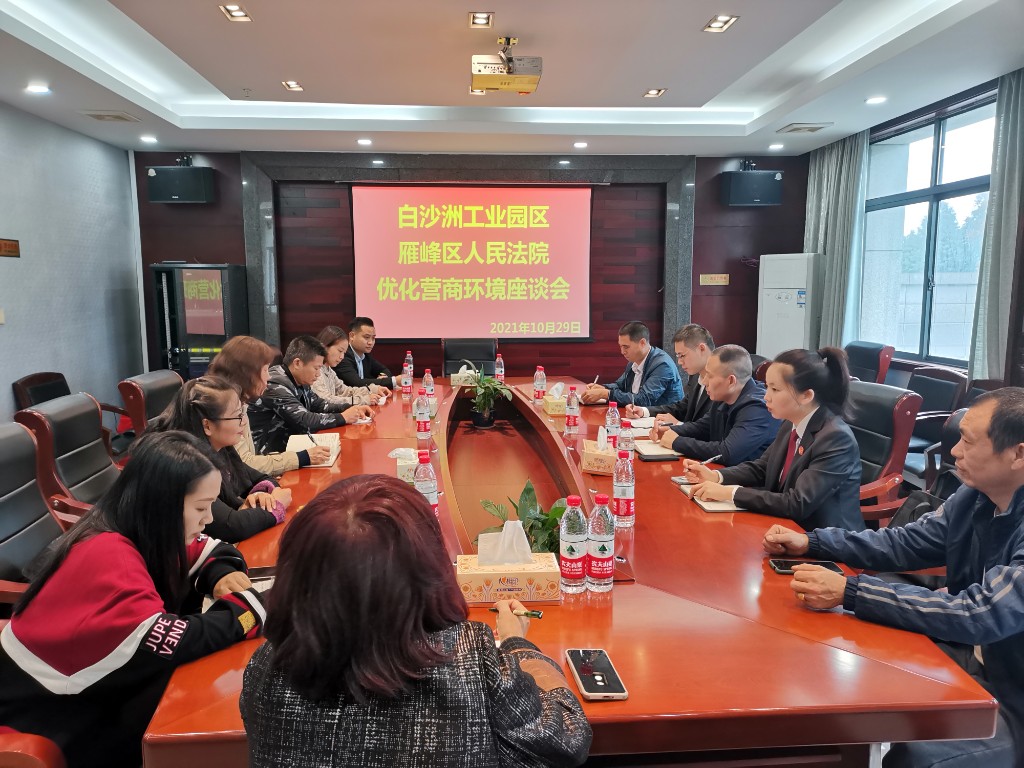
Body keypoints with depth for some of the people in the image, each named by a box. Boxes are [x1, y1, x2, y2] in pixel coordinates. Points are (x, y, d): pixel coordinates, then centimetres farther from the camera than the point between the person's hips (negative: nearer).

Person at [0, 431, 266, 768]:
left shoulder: (142, 530, -5)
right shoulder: (107, 555, -29)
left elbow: (207, 549, 9)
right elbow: (169, 643, -35)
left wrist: (222, 575, -12)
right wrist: (245, 605, -23)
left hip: (88, 689, 7)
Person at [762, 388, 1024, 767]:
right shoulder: (975, 495, -3)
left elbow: (981, 616, -32)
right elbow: (906, 542, 8)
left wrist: (850, 591, -34)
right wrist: (811, 542, -2)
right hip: (965, 662, 7)